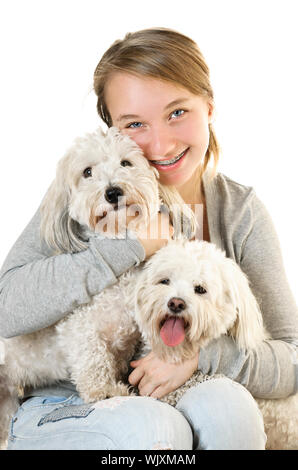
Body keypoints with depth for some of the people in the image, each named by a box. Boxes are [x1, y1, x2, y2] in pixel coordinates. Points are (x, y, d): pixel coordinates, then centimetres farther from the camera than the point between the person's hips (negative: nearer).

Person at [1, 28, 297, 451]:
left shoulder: (241, 213, -3)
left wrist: (200, 353, -23)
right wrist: (134, 243, -24)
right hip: (63, 411, -1)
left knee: (227, 404, -29)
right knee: (149, 426, -32)